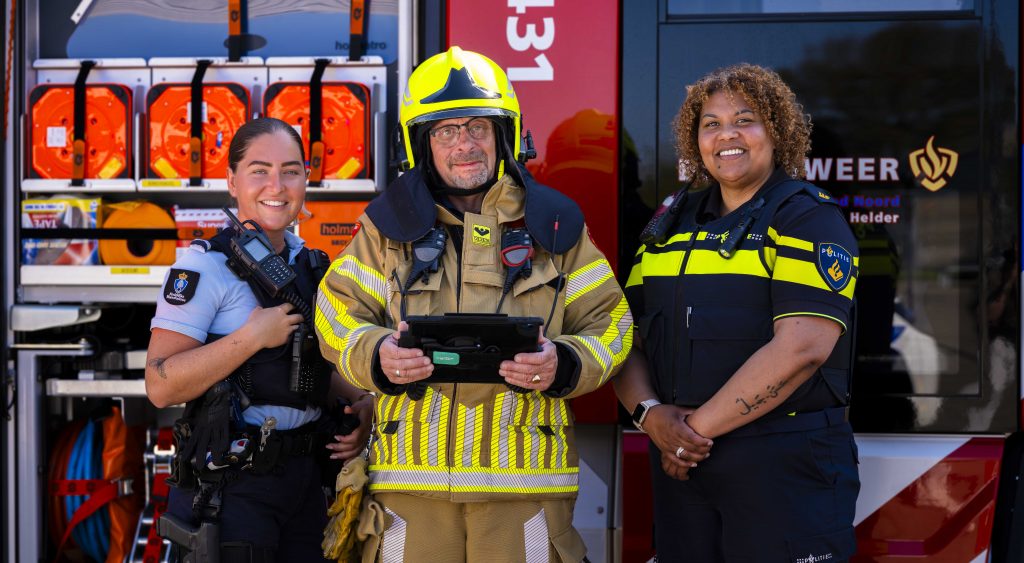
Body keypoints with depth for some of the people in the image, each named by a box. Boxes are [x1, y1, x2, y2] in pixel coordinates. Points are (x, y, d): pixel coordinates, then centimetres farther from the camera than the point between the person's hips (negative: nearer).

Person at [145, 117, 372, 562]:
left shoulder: (311, 265, 10)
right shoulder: (204, 266, -11)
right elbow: (160, 385, -18)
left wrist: (362, 401, 3)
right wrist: (253, 336, -22)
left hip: (305, 476, 7)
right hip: (231, 487, -6)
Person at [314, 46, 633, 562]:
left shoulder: (552, 224, 10)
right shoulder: (391, 224, 10)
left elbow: (608, 321, 9)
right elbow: (338, 311, 10)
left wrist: (563, 365, -12)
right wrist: (376, 354, -12)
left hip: (526, 475, 0)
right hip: (412, 473, 0)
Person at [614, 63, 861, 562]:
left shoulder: (809, 220, -5)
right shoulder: (672, 222, 13)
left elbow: (800, 349, -17)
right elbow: (627, 337, 10)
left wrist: (699, 424, -15)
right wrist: (650, 412, -9)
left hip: (782, 464, -5)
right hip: (680, 460, 5)